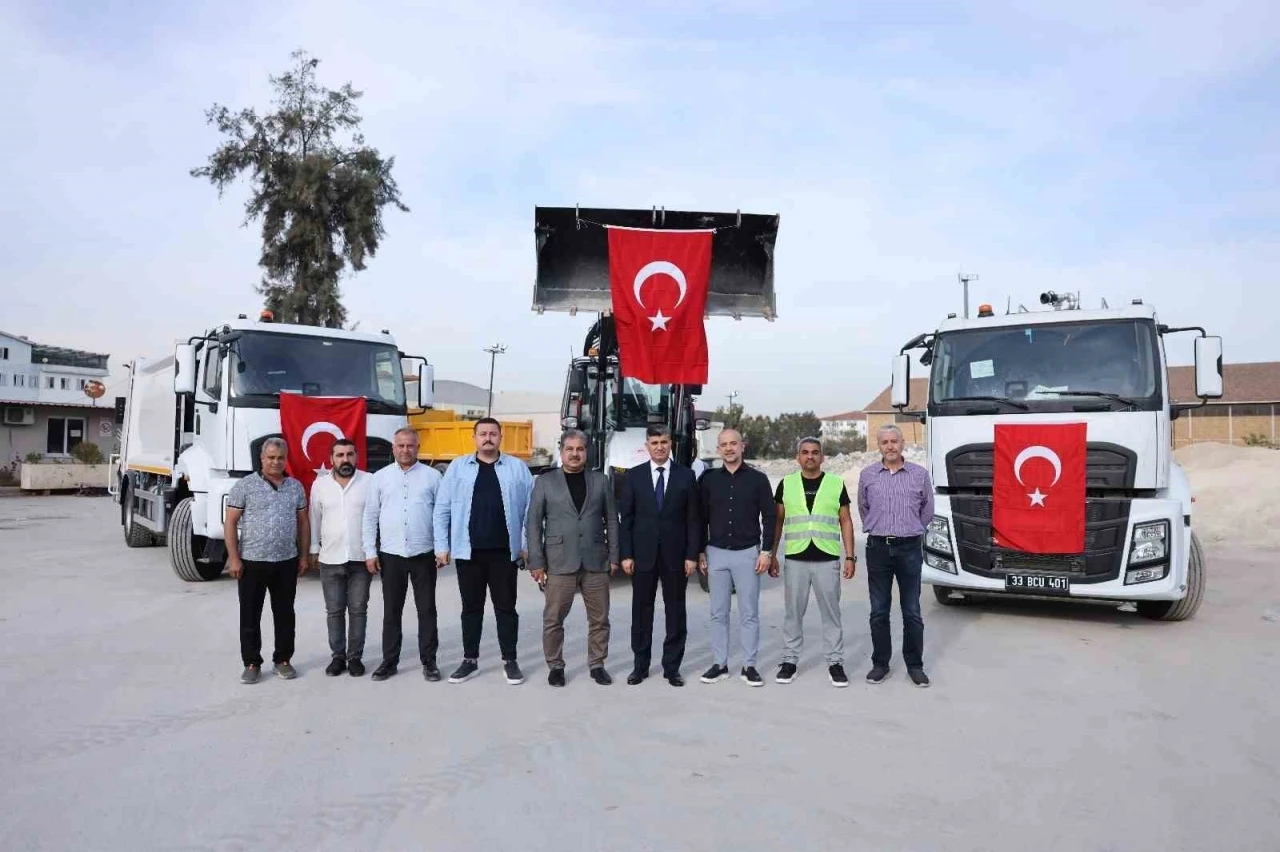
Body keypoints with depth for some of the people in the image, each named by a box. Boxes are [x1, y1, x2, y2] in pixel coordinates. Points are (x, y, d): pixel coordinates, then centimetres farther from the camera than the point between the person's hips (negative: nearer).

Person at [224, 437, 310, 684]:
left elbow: (302, 523, 12)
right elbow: (230, 523, -5)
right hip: (252, 562, -3)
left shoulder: (296, 486, 8)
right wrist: (233, 558, -10)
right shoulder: (244, 486, -4)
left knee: (285, 614, 10)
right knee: (250, 616, 5)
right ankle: (252, 664, 16)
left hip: (287, 562, 3)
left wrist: (303, 556, 7)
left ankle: (283, 660, 22)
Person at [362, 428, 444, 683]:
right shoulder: (380, 477, 5)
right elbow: (370, 516, 6)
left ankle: (429, 661, 15)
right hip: (390, 554, 1)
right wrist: (370, 551, 1)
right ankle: (389, 661, 20)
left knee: (427, 610, 5)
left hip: (424, 554, -1)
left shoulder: (432, 475, 1)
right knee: (391, 611, 10)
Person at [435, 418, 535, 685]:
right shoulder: (458, 467, 3)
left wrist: (527, 545, -4)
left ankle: (509, 661, 18)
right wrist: (442, 546, -2)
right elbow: (442, 509, 3)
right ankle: (470, 660, 22)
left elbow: (530, 509, 0)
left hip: (504, 552, -1)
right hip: (468, 551, 1)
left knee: (506, 607, 8)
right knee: (471, 608, 11)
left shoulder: (517, 467, 2)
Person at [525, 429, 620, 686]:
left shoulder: (601, 481, 9)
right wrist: (537, 562, -6)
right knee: (553, 619, 4)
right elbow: (533, 524, 0)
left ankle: (597, 664, 22)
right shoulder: (545, 481, 3)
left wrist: (614, 556, 2)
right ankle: (555, 665, 20)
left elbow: (611, 521, 8)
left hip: (596, 561, 2)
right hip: (559, 562, -2)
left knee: (599, 619, 7)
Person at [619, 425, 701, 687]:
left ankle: (672, 667, 16)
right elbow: (625, 518, 2)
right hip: (643, 555, 0)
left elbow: (693, 519, 1)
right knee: (641, 611, 7)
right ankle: (640, 665, 19)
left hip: (675, 556, 0)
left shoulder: (686, 476, 2)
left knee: (675, 612, 6)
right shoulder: (633, 476, 3)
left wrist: (692, 555, -5)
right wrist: (626, 554, -5)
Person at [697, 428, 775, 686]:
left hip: (747, 553, -2)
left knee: (749, 613, 3)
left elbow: (769, 517, 0)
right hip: (716, 553, 2)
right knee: (718, 613, 7)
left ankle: (749, 666, 12)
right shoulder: (708, 479, 4)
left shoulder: (757, 479, -1)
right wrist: (700, 552, 5)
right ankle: (719, 664, 16)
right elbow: (701, 517, 8)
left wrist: (766, 551, -6)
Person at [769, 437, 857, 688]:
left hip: (828, 559, 0)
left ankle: (835, 662, 16)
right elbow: (777, 521, 8)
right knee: (793, 613, 8)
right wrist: (772, 555, 4)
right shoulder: (786, 484, 5)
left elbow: (845, 521, 5)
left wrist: (850, 557, -1)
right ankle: (790, 661, 18)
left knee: (831, 613, 5)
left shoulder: (836, 484, 4)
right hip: (795, 559, 1)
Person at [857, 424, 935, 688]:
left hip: (909, 548, -1)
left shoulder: (919, 474, 2)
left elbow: (927, 509, 14)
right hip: (878, 548, 1)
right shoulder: (867, 475, 4)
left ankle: (915, 665, 15)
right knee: (879, 611, 6)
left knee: (912, 611, 4)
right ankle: (880, 663, 17)